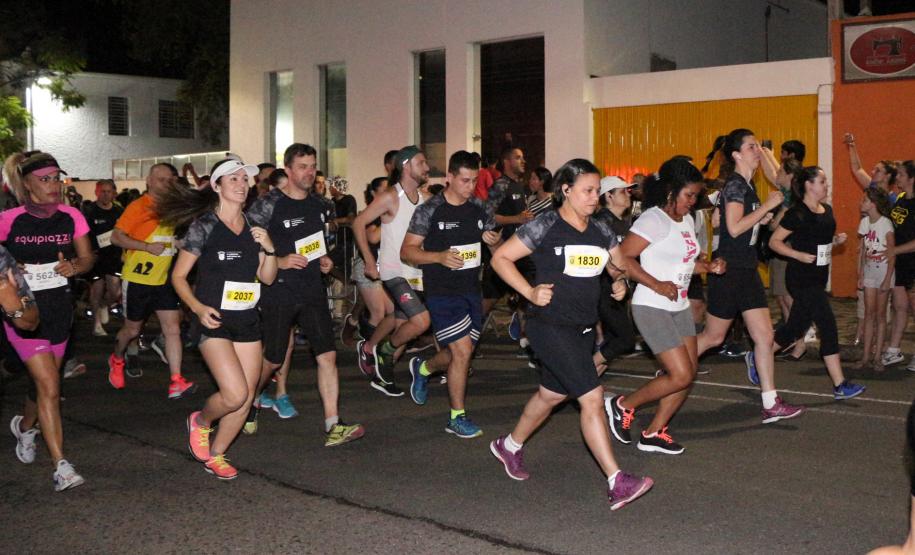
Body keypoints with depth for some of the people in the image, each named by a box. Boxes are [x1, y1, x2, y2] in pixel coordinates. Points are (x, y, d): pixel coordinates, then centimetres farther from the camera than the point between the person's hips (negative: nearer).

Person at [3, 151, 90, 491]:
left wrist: (73, 267, -14)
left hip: (59, 306, 4)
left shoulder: (70, 217, -1)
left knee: (42, 381, 19)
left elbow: (87, 258, 7)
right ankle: (61, 466, -6)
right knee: (49, 386, -11)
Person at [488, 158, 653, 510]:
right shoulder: (545, 227, -10)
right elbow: (500, 258, -5)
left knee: (552, 395, 20)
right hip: (552, 327, -8)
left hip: (583, 329, 8)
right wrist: (530, 292, -14)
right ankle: (617, 483, -14)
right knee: (592, 397, -15)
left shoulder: (600, 231, 8)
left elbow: (622, 263, 21)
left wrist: (621, 283, -1)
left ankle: (510, 446, 45)